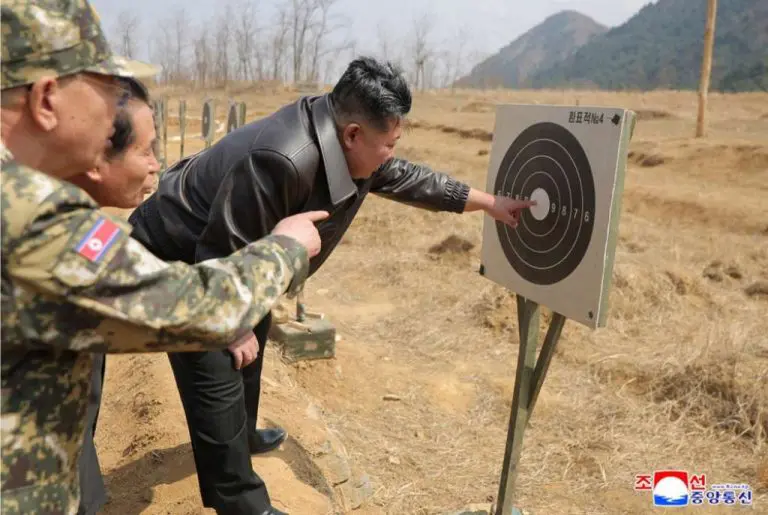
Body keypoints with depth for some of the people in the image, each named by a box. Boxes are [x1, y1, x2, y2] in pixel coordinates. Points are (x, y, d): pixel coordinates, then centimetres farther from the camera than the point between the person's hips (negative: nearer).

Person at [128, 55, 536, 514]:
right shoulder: (282, 162, -40)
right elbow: (220, 257, -33)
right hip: (179, 265, -9)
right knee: (219, 379, -5)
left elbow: (409, 179, 4)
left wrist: (490, 204, 8)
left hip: (228, 262, 10)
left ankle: (241, 436, 50)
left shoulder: (348, 148, -10)